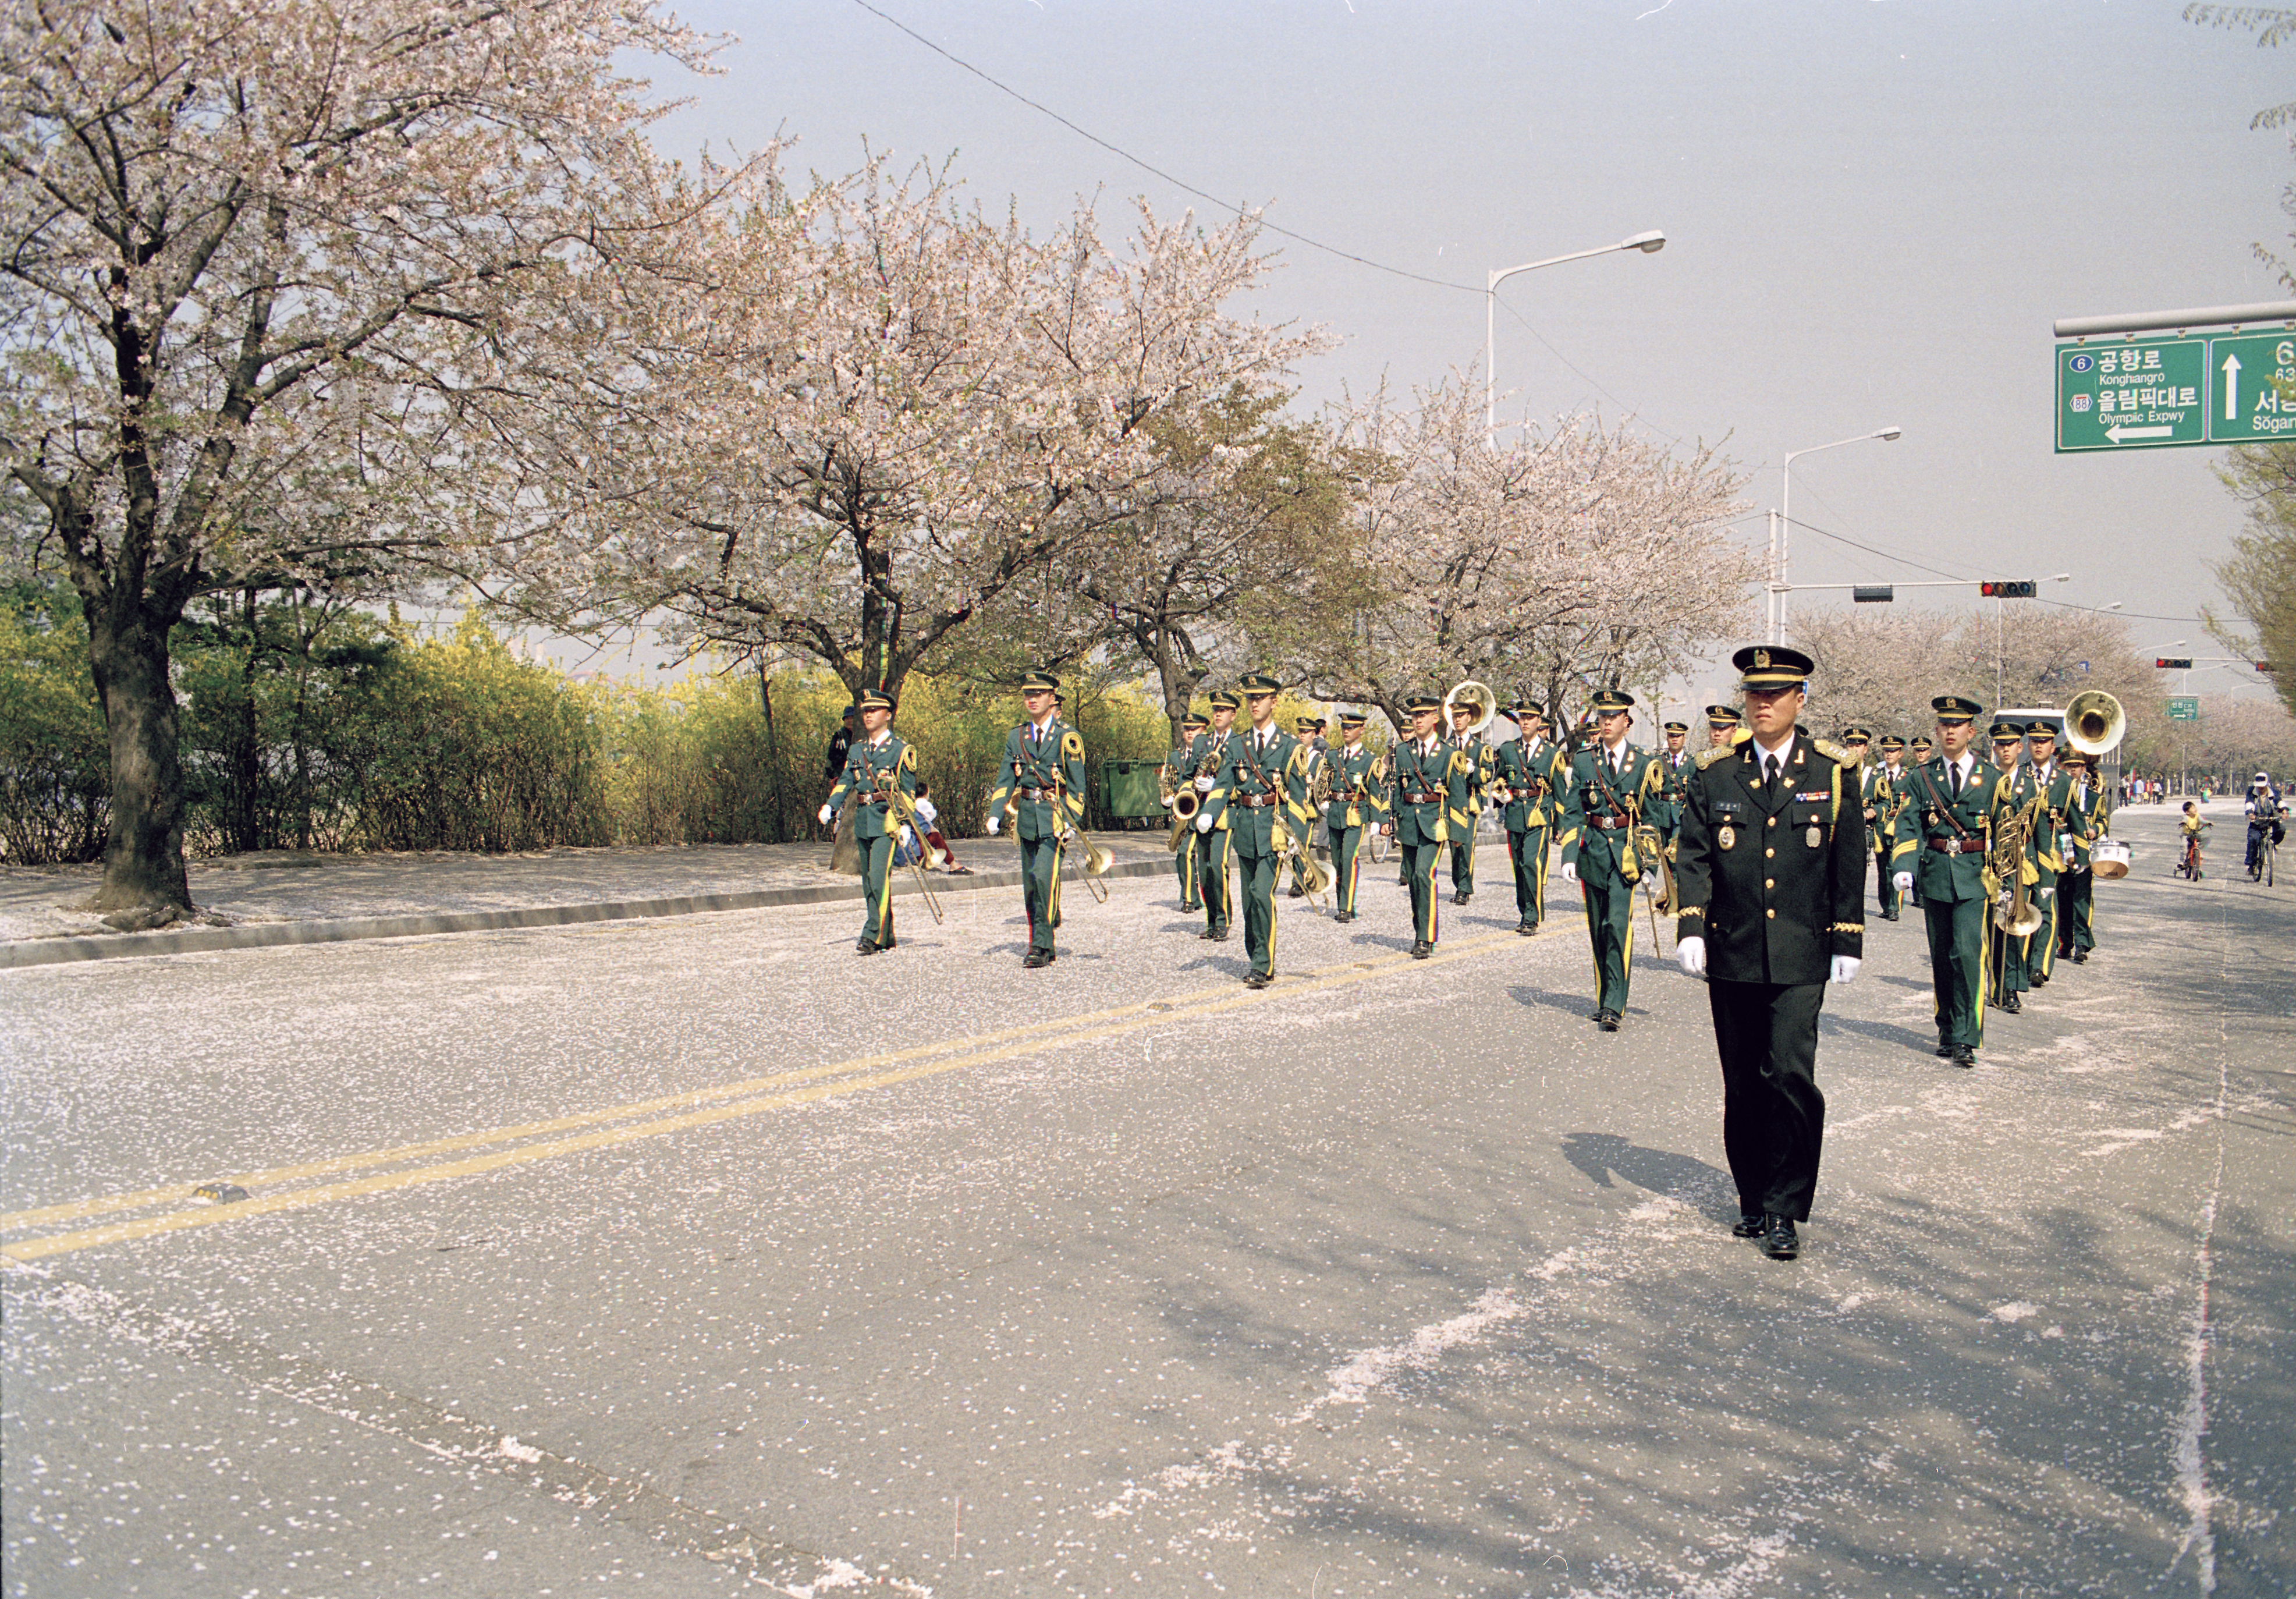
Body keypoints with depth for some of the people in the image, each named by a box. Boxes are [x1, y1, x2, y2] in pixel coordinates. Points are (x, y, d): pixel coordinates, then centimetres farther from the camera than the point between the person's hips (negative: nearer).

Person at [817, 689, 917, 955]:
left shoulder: (900, 751, 1)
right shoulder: (856, 749, 17)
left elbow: (909, 791, -1)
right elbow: (845, 781, 8)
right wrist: (831, 806, -8)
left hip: (887, 821, -6)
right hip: (863, 821, 6)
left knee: (879, 878, -16)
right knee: (868, 882, 9)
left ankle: (873, 936, -17)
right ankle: (886, 937, 17)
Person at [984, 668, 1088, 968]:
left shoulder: (1067, 737, 0)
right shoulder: (1016, 737, 13)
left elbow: (1077, 783, -2)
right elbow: (1005, 779, 10)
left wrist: (1072, 820, -11)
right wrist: (996, 814, -3)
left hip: (1054, 818, -5)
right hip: (1026, 817, 5)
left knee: (1044, 876, -18)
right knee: (1030, 885, 8)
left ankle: (1041, 946, -15)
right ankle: (1045, 943, 20)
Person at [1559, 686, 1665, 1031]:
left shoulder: (1645, 764, 4)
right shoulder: (1582, 761, 7)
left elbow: (1655, 816, 9)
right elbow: (1571, 813, 6)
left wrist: (1654, 862, 6)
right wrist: (1569, 857, -4)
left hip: (1627, 851, -3)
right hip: (1593, 851, 3)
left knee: (1618, 925, -15)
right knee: (1598, 929, 9)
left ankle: (1614, 1006, -15)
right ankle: (1604, 999, 21)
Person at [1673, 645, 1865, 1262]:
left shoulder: (1834, 772, 3)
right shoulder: (1714, 773, 5)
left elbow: (1849, 865, 5)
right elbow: (1693, 857, 2)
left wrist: (1846, 943, 2)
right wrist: (1691, 927, -10)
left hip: (1800, 956, -2)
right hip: (1732, 955, 2)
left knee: (1790, 1074, -11)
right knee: (1743, 1084, 9)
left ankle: (1784, 1210, 0)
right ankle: (1752, 1197, 24)